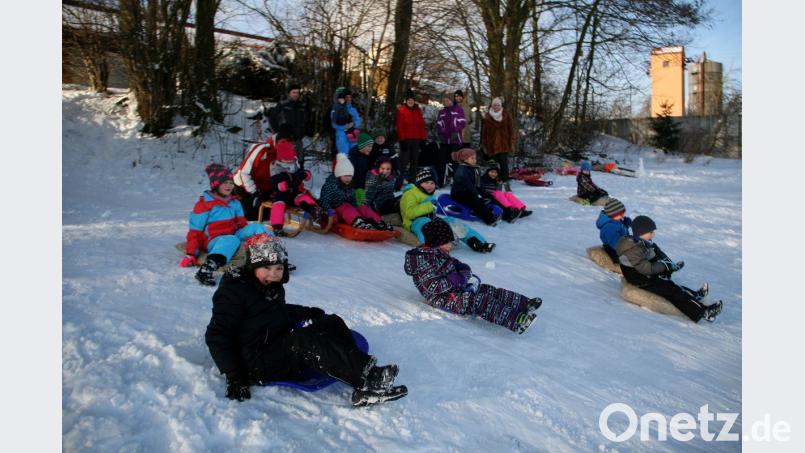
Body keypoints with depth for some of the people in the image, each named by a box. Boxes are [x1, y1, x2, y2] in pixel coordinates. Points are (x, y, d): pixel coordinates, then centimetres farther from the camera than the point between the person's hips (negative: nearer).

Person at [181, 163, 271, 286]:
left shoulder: (234, 202, 15)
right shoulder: (204, 204, -3)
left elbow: (242, 223, 19)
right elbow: (195, 231, -4)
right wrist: (190, 254, -9)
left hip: (234, 235, 6)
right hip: (214, 240, -6)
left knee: (256, 227, -13)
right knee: (231, 240, -40)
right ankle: (206, 270, -59)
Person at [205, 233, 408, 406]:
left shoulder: (274, 288, 14)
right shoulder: (233, 291, -11)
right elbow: (216, 336, -13)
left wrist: (310, 313, 24)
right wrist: (234, 377, -20)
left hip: (283, 348, 9)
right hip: (258, 365, -9)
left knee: (333, 323, -6)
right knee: (306, 341, -33)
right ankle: (367, 378, -36)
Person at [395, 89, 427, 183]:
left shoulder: (418, 110, 10)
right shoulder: (401, 110, -4)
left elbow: (421, 125, 10)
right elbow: (399, 126, -8)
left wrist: (423, 138, 4)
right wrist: (402, 139, -15)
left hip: (416, 139, 5)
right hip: (405, 139, -5)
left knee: (415, 160, 9)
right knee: (404, 160, -6)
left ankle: (412, 181, 16)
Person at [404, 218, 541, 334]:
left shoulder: (440, 254, 14)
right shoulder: (424, 259, -18)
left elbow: (460, 266, 16)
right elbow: (432, 287, -24)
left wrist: (464, 273, -7)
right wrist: (454, 280, -22)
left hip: (455, 289, 10)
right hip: (442, 299, -10)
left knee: (489, 291, -2)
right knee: (480, 301, -26)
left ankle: (525, 303, -7)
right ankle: (516, 322, -37)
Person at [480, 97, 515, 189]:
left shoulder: (506, 116, 5)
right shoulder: (487, 117, 3)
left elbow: (511, 130, 8)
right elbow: (483, 132, 6)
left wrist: (512, 142, 3)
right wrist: (484, 145, 5)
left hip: (504, 144, 0)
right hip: (492, 145, 0)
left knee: (504, 164, -9)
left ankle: (506, 183, -7)